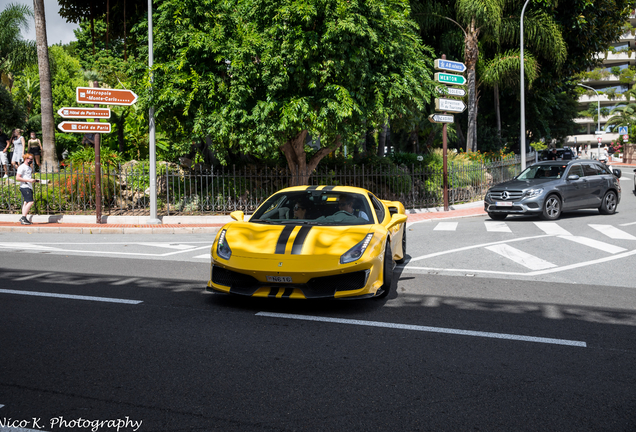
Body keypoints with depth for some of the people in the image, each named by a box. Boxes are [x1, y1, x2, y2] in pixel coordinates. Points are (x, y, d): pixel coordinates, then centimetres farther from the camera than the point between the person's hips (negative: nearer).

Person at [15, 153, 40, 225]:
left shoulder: (29, 167, 22)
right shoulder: (22, 167, -6)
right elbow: (17, 178, -14)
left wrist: (35, 181, 16)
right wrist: (29, 180, -20)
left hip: (29, 187, 9)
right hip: (25, 187, -9)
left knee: (26, 202, 7)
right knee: (30, 202, -18)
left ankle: (23, 219, 7)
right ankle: (23, 218, -16)